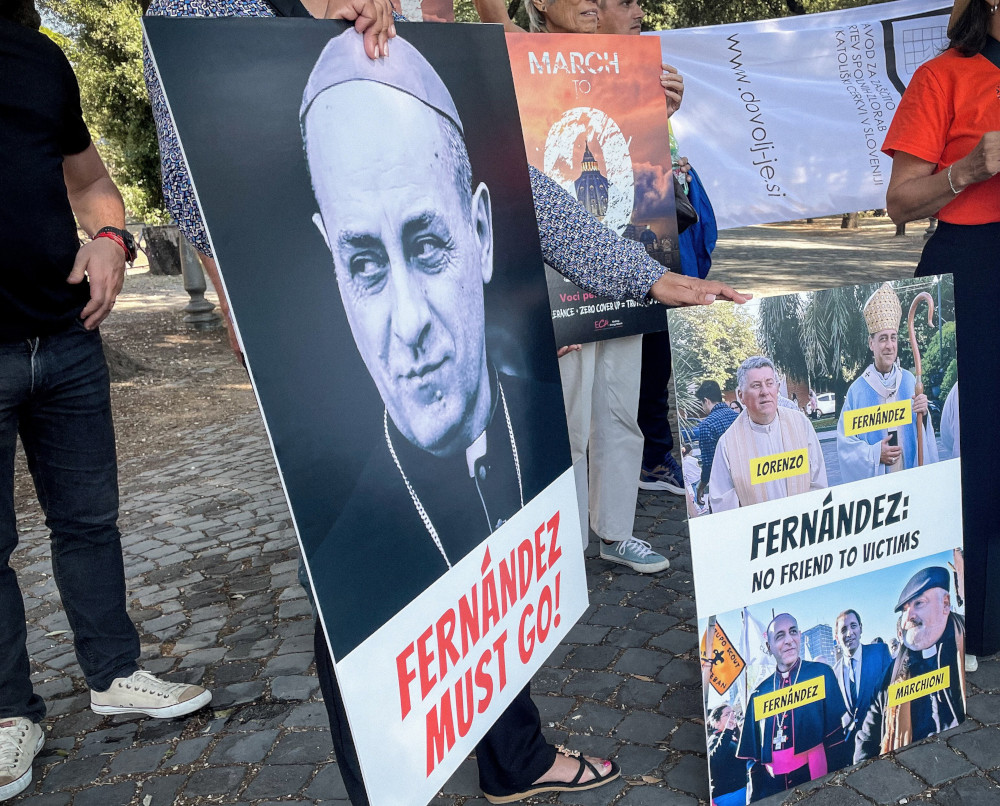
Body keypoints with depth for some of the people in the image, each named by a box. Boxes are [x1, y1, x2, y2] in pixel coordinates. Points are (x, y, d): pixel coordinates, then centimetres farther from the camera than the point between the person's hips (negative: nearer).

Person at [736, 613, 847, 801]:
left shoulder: (822, 674, 1)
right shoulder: (760, 691, 9)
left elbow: (835, 734, -3)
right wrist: (754, 797, 6)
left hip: (811, 774, -3)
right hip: (771, 782, 3)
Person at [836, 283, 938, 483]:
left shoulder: (909, 381, 2)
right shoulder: (858, 390, -7)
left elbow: (924, 435, 3)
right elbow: (845, 444, -7)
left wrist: (923, 415, -15)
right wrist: (875, 453, -19)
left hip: (911, 478, 3)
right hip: (872, 481, -2)